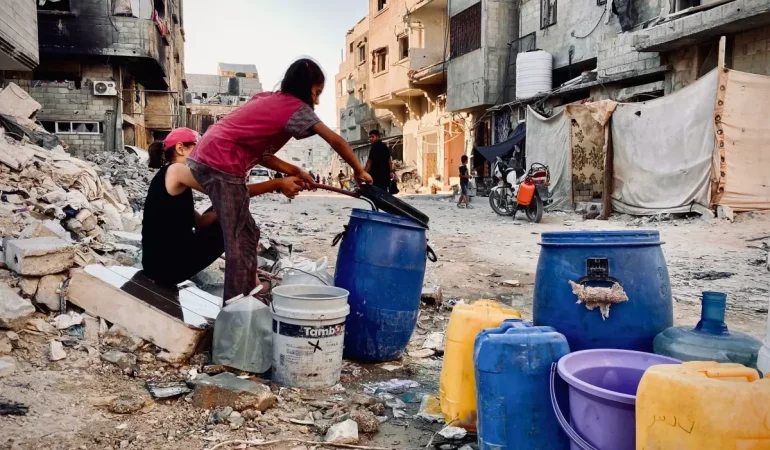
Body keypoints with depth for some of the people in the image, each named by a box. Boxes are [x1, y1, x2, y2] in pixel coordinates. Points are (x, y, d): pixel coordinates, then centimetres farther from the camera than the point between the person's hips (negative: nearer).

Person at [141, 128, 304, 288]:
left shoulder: (167, 176, 19)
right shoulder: (176, 170, -9)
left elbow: (199, 221, 13)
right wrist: (278, 184, -12)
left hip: (161, 263, 10)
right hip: (169, 265, -9)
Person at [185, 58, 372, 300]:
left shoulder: (267, 99, 23)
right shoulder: (296, 107, -1)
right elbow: (336, 141, -5)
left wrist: (294, 172, 16)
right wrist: (359, 171, 7)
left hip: (203, 160, 9)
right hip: (221, 165, -9)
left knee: (246, 234, 16)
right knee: (239, 241, -4)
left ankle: (241, 303, 23)